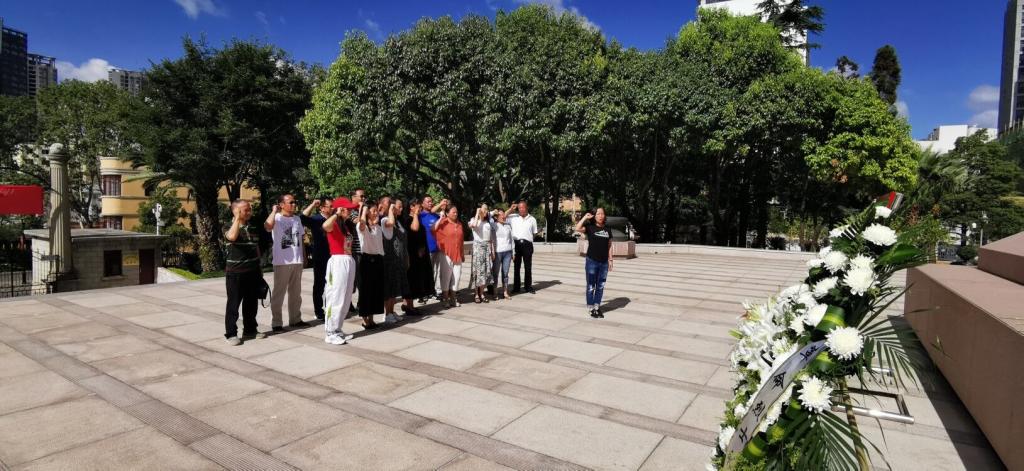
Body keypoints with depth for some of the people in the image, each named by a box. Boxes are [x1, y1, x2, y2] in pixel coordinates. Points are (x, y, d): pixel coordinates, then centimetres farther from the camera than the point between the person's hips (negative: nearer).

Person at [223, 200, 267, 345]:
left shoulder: (252, 228, 12)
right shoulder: (229, 227, -6)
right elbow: (232, 236, -31)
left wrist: (259, 268, 18)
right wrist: (237, 218, -22)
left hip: (253, 272, 6)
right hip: (235, 273, -6)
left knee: (251, 303, 12)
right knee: (233, 304, 0)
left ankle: (250, 330, 23)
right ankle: (231, 334, 8)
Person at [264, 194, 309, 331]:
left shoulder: (297, 219, 12)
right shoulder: (276, 218, -8)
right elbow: (267, 227, -31)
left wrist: (303, 255, 15)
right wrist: (274, 211, -21)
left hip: (297, 261, 6)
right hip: (282, 262, -6)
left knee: (296, 292, 14)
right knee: (279, 293, 1)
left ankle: (295, 319, 25)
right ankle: (276, 323, 7)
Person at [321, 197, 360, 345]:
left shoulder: (348, 224, 16)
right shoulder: (334, 224, -9)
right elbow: (325, 226, -31)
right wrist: (337, 214, -24)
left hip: (349, 262, 9)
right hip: (338, 262, -9)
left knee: (346, 299, 13)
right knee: (335, 298, -4)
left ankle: (337, 330, 23)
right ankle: (330, 333, 3)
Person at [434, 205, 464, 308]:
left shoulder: (459, 224, 12)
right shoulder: (443, 223, -5)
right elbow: (433, 229, -22)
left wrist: (462, 254, 16)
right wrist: (441, 218, -22)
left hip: (457, 254, 6)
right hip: (446, 253, -5)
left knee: (456, 276, 8)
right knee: (446, 276, 0)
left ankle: (453, 297, 19)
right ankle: (445, 297, 10)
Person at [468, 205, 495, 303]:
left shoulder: (488, 222, 17)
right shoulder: (474, 219, 3)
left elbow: (491, 238, 16)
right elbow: (473, 225, -24)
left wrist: (493, 251, 10)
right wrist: (477, 213, -13)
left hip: (487, 247, 5)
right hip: (478, 246, -5)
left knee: (486, 270, 2)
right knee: (477, 270, -7)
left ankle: (481, 293, 11)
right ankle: (476, 294, 0)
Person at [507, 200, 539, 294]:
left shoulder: (532, 219, 9)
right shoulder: (513, 217, 8)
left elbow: (534, 233, 15)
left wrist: (528, 238, 4)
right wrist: (511, 209, 0)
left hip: (527, 244, 0)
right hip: (516, 243, 0)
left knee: (528, 266, 5)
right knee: (516, 266, 6)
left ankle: (528, 286, 15)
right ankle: (516, 287, 13)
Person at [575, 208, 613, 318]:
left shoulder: (607, 230, 9)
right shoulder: (590, 227, -3)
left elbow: (609, 246, 13)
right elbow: (578, 228, -22)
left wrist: (610, 260, 8)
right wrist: (585, 217, -14)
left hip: (604, 263, 4)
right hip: (591, 261, -4)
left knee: (600, 286, 11)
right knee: (591, 286, 4)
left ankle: (597, 307, 22)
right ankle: (591, 309, 13)